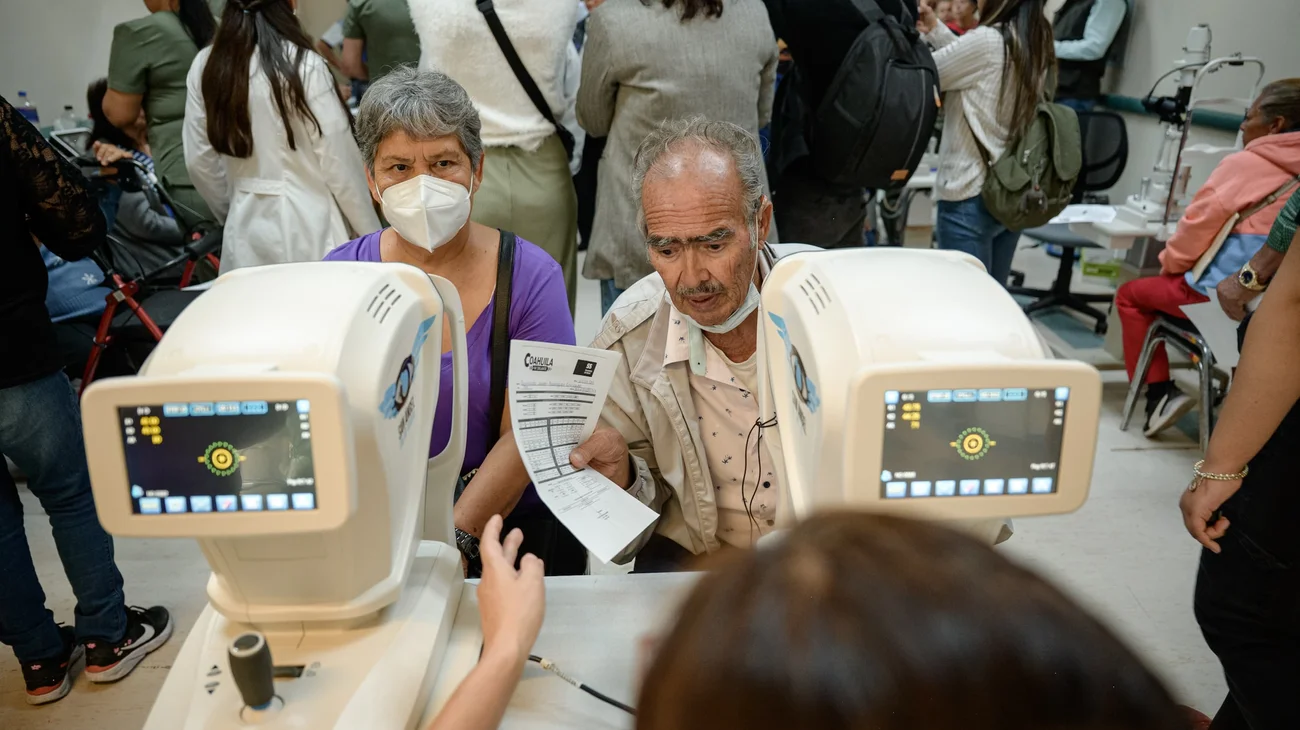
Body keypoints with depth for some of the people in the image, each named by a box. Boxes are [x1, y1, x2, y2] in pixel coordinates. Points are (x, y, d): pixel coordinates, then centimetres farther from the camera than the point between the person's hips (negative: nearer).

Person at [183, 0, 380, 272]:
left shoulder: (205, 65, 2)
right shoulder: (303, 65, -13)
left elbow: (199, 160, 8)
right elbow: (338, 161, -11)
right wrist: (374, 237, -2)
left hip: (247, 228, 5)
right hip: (308, 227, -5)